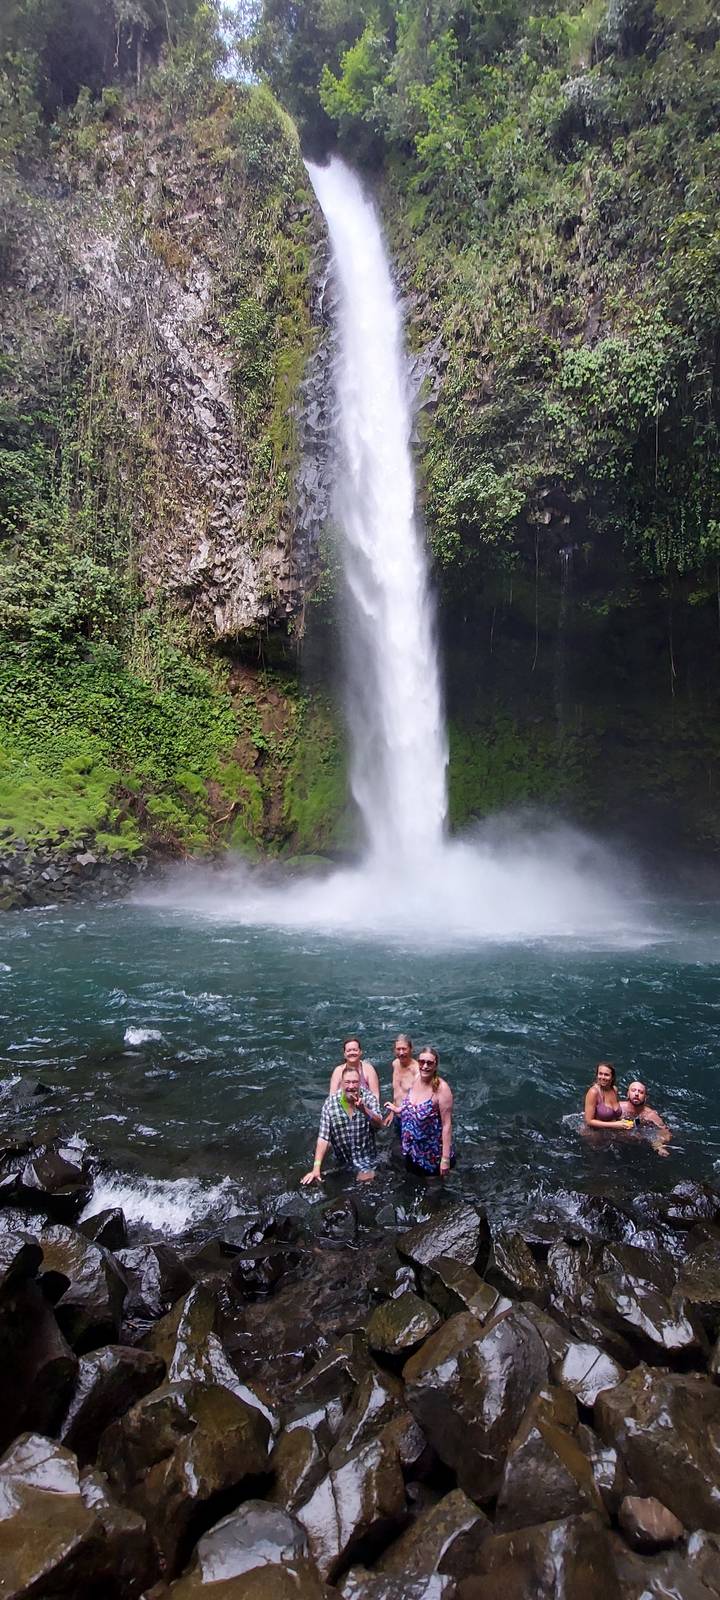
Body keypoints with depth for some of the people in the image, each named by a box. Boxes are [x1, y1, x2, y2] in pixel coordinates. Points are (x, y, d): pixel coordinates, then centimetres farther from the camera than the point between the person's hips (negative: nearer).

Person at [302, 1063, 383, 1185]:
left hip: (366, 1160, -1)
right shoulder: (330, 1103, -15)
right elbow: (323, 1138, -15)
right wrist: (316, 1168, -22)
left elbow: (379, 1125, -24)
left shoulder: (369, 1098, -12)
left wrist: (364, 1109, -42)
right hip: (341, 1163, 1)